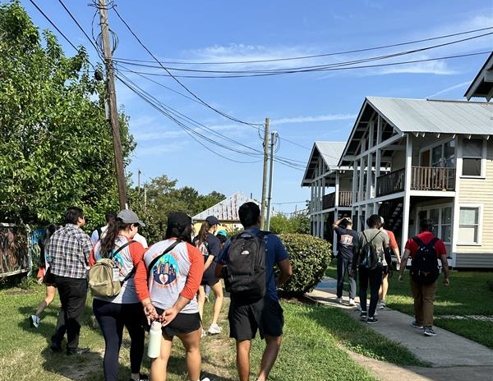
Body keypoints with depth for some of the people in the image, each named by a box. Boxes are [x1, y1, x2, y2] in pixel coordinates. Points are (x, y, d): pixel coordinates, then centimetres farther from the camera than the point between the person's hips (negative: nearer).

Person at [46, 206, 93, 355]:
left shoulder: (55, 234, 5)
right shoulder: (82, 236, -16)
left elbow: (48, 256, 10)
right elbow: (91, 260, -12)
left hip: (59, 277, 6)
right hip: (77, 279, -6)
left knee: (65, 310, 24)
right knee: (74, 313, 6)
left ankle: (56, 342, 23)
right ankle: (72, 348, 17)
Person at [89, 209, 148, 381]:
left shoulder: (99, 245, 4)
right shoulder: (134, 246, -12)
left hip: (101, 302, 4)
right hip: (129, 303, -4)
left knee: (111, 345, 8)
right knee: (138, 337, 21)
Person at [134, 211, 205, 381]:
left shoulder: (151, 250, 7)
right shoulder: (193, 252, -6)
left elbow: (139, 280, 0)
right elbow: (192, 286, -17)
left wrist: (148, 306, -4)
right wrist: (175, 310, -15)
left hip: (156, 312, 4)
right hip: (185, 314, -3)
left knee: (159, 357, 10)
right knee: (193, 349, 22)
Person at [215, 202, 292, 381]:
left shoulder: (232, 242, 2)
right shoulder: (272, 239, -4)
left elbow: (218, 271, 9)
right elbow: (287, 271, -4)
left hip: (239, 300, 2)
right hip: (265, 299, -2)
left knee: (243, 345, 11)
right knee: (274, 340, 15)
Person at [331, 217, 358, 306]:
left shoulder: (340, 231, -2)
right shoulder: (355, 234, -4)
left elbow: (334, 225, 19)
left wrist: (342, 219, 17)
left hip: (342, 258, 1)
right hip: (352, 258, -1)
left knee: (340, 278, 13)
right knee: (352, 279, 1)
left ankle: (339, 297, 22)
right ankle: (351, 299, -7)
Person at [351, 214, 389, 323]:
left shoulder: (362, 234, 6)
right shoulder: (383, 234, 0)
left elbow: (356, 251, 5)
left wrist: (353, 267, 9)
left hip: (362, 264, 2)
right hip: (376, 264, -2)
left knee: (363, 287, 20)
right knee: (374, 290, 5)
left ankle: (363, 311, 14)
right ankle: (371, 316, 5)